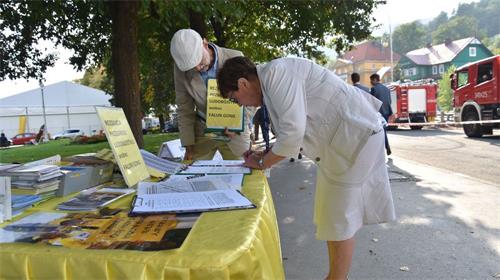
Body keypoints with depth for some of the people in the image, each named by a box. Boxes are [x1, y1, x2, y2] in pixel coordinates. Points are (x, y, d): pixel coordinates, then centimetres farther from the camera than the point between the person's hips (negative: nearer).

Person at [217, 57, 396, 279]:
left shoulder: (276, 73, -20)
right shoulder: (271, 83, 10)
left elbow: (293, 132, -26)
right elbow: (297, 130, 17)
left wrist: (263, 163, -11)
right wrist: (265, 154, 8)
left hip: (356, 136, -10)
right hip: (341, 140, 10)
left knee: (338, 218, -1)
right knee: (330, 215, 16)